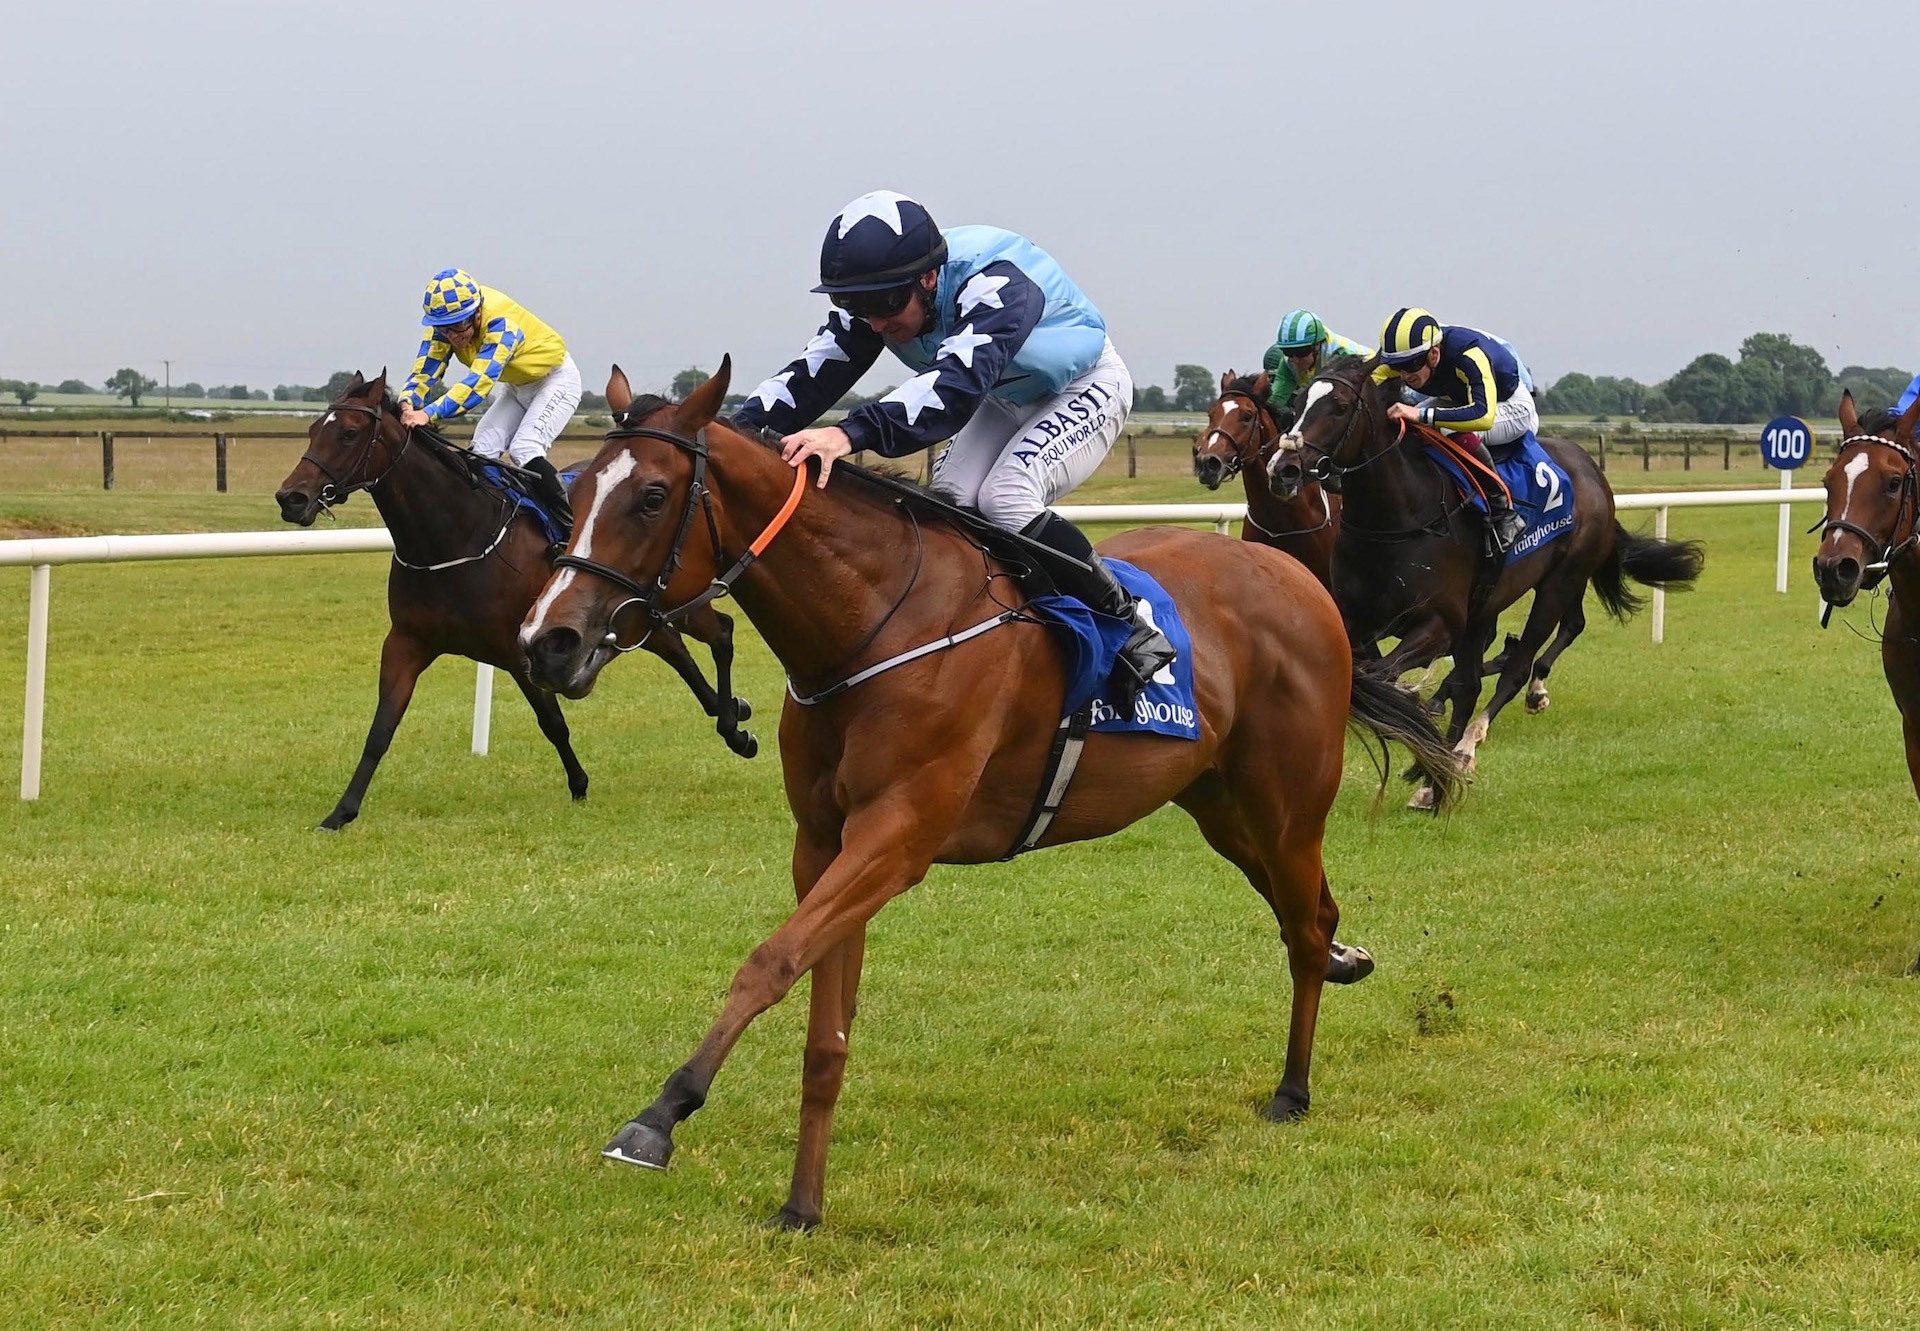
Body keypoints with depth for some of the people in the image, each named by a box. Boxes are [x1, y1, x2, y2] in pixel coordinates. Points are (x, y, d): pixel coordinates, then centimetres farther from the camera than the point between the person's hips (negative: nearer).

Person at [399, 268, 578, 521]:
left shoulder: (501, 323, -38)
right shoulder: (447, 324, -18)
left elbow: (479, 382, -48)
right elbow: (424, 370, -22)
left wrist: (429, 413, -58)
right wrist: (408, 406, -45)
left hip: (555, 379, -7)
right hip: (515, 386, 7)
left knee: (524, 450, -24)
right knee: (483, 449, -7)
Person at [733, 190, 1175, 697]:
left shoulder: (996, 283, -41)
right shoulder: (877, 296, -19)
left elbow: (958, 384, -57)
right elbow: (814, 374, -25)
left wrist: (852, 433, -71)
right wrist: (741, 428, -44)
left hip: (1087, 388, -8)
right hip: (1008, 399, 8)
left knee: (1005, 497, -27)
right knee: (949, 500, -13)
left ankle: (1131, 623, -17)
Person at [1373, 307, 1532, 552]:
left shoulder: (1469, 355, -42)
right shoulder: (1404, 355, -22)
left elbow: (1484, 415, -55)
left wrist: (1422, 414, -61)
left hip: (1511, 406, -7)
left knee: (1460, 436, -37)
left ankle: (1503, 511, -24)